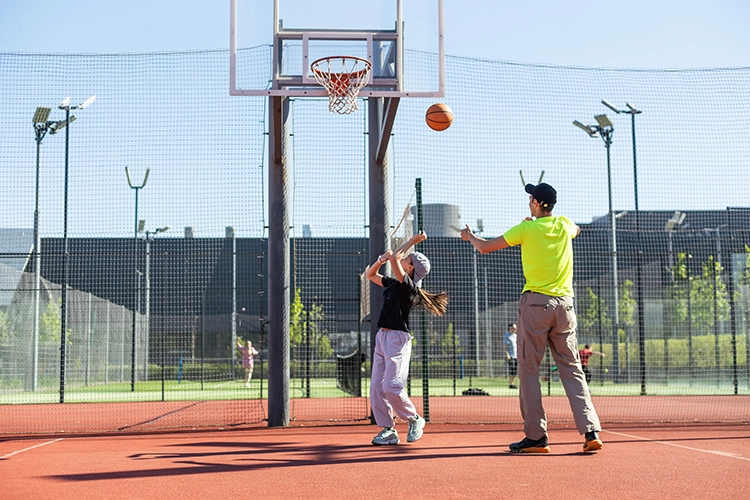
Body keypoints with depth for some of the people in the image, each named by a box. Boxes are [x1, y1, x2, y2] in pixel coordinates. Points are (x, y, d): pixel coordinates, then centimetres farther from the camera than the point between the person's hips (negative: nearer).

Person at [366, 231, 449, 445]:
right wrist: (380, 260, 8)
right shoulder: (392, 284, 15)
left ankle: (414, 419, 7)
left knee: (391, 387, -14)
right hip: (382, 337, 9)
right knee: (376, 388, 3)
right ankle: (388, 430, 8)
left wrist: (413, 240, -6)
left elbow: (394, 258, -16)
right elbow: (370, 275, 26)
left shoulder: (409, 286, -10)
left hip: (397, 338, -9)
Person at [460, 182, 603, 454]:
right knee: (572, 369, 5)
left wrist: (470, 237, 25)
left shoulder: (526, 229, -3)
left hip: (535, 303, -4)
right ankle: (591, 430, -6)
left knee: (528, 370, 3)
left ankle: (536, 436, 2)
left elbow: (485, 247, 4)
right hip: (564, 304, 4)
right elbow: (576, 230, 36)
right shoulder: (564, 225, 8)